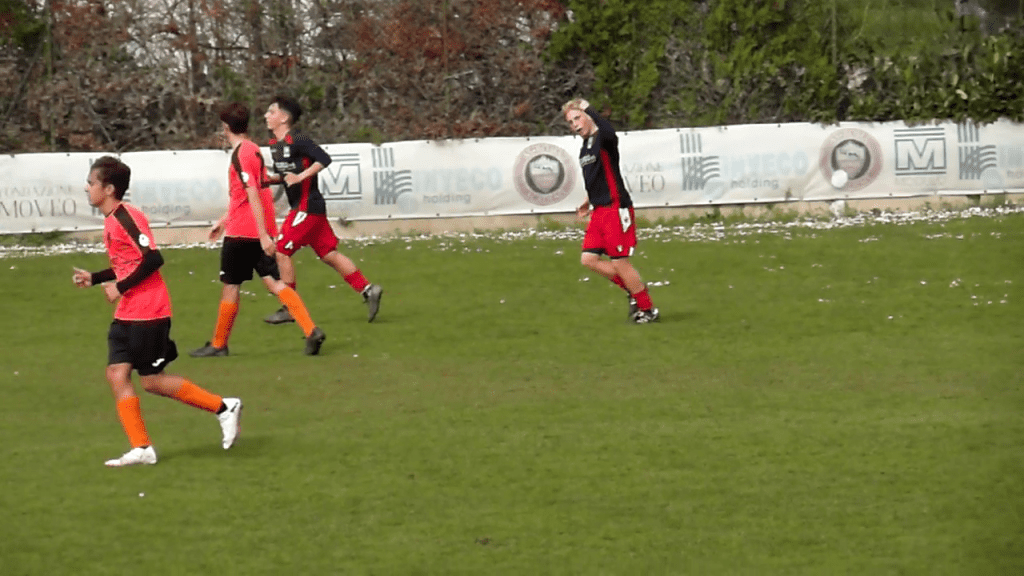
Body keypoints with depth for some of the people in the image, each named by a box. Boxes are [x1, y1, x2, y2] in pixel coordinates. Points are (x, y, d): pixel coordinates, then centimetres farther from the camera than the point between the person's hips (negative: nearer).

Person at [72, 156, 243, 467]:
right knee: (116, 374, 0)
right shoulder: (112, 220, 14)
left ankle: (224, 408, 7)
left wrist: (121, 287, -19)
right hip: (127, 314, 10)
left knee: (152, 381, -4)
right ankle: (141, 448, 0)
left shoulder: (126, 218, -16)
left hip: (148, 313, -10)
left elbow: (152, 258, -24)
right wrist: (93, 278, 15)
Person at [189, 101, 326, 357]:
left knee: (230, 287, 5)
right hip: (261, 231, 8)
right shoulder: (253, 149, 14)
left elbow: (252, 195, -22)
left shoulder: (240, 155, -15)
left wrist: (263, 234, -26)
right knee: (273, 281, 3)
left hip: (241, 232, -8)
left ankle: (218, 345, 17)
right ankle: (311, 331, -12)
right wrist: (224, 221, 33)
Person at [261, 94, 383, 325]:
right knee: (328, 254, 9)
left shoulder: (297, 140, -16)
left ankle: (289, 309, 0)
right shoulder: (275, 143, 12)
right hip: (300, 206, 9)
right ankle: (368, 290, 9)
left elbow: (324, 159, -21)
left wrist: (301, 176, -25)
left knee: (282, 251, -7)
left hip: (308, 206, -9)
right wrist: (268, 179, 5)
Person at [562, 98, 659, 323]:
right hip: (599, 211, 9)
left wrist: (588, 109, -32)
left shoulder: (603, 139, -12)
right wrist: (588, 201, 30)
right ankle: (634, 290, 17)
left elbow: (608, 132, -39)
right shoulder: (585, 148, 16)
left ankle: (648, 309, 6)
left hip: (616, 209, -9)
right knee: (589, 259, 3)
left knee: (619, 262, -6)